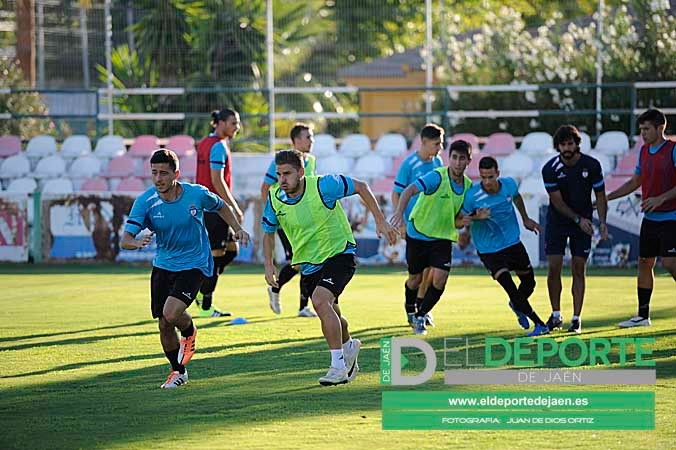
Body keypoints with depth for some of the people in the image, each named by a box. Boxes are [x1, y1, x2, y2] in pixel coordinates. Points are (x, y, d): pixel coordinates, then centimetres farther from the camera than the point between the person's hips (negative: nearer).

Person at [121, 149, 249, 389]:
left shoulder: (197, 194, -15)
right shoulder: (145, 202, -15)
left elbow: (221, 207, 9)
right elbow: (125, 240, -21)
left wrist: (237, 228, -3)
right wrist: (137, 242, -43)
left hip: (194, 264, -3)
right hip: (163, 266, 3)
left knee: (171, 313, -23)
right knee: (164, 325, 5)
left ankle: (189, 332, 14)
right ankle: (178, 372, 30)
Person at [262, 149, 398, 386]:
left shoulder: (323, 186, -22)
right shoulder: (275, 198, -8)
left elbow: (360, 187, -8)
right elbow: (268, 232, 10)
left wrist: (380, 220, -9)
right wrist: (269, 264, -3)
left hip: (339, 253, -6)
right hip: (309, 264, 6)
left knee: (320, 301, -28)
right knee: (330, 314, 17)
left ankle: (339, 365, -22)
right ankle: (349, 346, 51)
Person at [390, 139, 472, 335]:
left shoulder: (468, 186, -1)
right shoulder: (437, 177, -19)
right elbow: (409, 190, -33)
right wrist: (399, 212, -49)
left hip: (443, 238, 3)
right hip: (418, 233, -3)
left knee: (439, 280, -13)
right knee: (416, 279, 11)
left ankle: (420, 317, 7)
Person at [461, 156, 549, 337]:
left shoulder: (509, 184, -11)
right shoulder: (472, 195, -23)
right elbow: (461, 219, -11)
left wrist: (525, 219, 20)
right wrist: (474, 218, -32)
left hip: (513, 242, 5)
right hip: (489, 250, -5)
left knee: (529, 283, 16)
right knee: (511, 289, -17)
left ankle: (517, 306, 49)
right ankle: (540, 325, -7)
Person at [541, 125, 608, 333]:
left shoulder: (592, 165, -11)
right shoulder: (550, 169, -14)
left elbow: (600, 195, -2)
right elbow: (557, 201, -12)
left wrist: (602, 222, -16)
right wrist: (578, 219, -21)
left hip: (583, 223, 0)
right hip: (557, 222, 0)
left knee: (578, 269, -3)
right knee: (554, 268, -7)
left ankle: (576, 319, 1)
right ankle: (556, 315, 8)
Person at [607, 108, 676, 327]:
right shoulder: (644, 151, 11)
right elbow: (635, 182, 22)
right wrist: (606, 198, 19)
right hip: (650, 219, 8)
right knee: (644, 262, 9)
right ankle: (643, 315, 16)